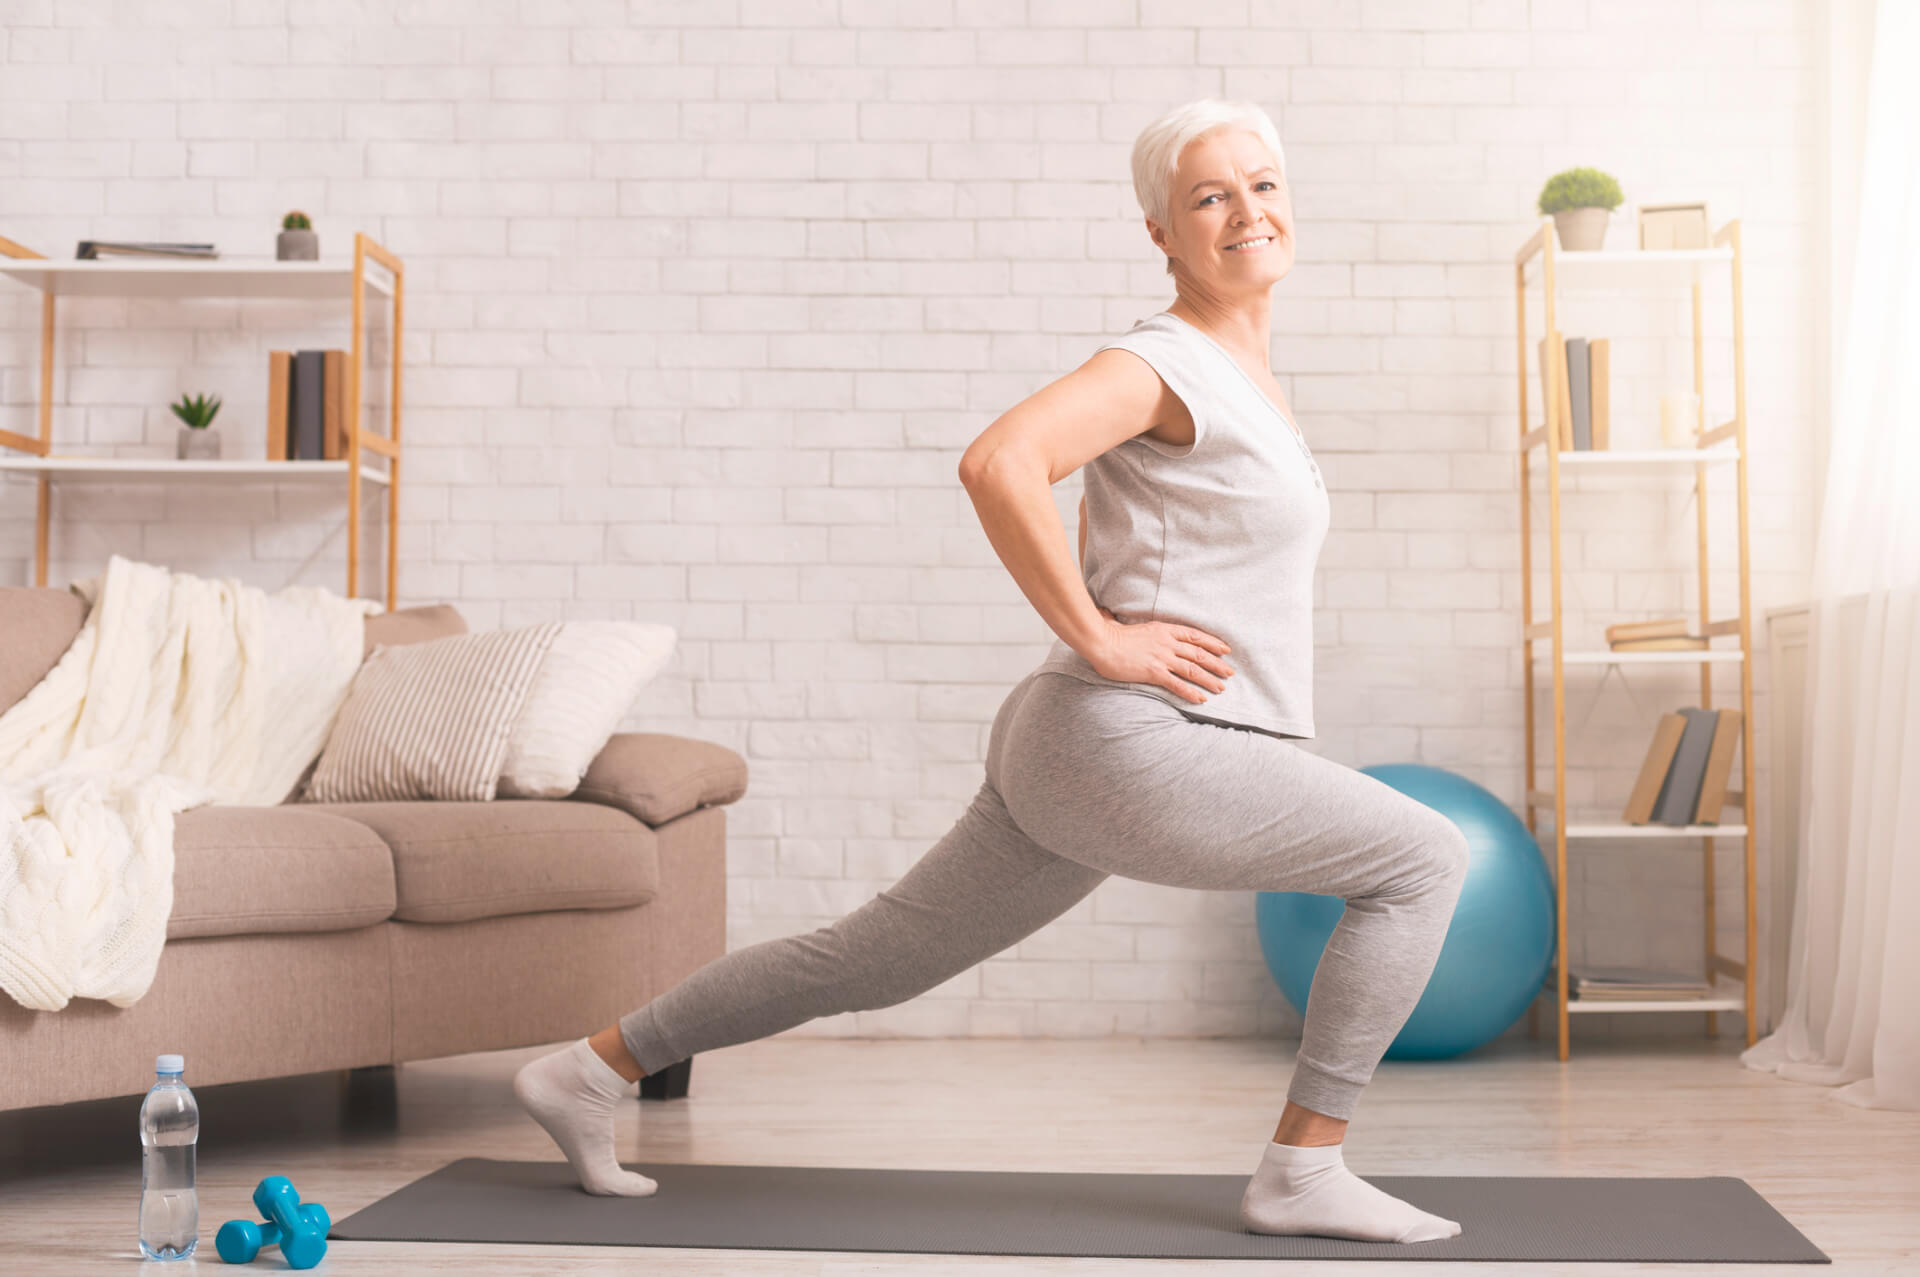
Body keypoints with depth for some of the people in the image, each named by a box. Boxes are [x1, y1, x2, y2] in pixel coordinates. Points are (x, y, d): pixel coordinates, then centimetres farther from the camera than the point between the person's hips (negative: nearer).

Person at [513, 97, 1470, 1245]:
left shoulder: (1246, 370, 18)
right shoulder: (1161, 363, -12)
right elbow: (999, 465, -27)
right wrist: (1099, 638, -21)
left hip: (1080, 759, 10)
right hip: (1133, 748, -10)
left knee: (873, 960, 16)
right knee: (1427, 860, -5)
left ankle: (594, 1070, 25)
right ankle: (1304, 1171, 2)